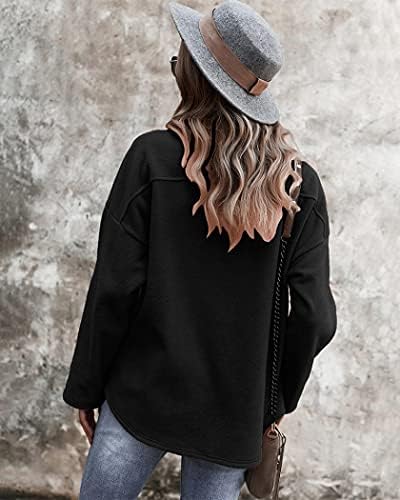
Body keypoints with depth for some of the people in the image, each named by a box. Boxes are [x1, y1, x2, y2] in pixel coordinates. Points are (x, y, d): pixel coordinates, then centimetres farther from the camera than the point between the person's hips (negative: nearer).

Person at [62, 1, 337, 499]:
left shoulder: (153, 156, -11)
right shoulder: (300, 183, -4)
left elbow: (115, 289, -12)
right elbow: (314, 316, -6)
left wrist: (86, 386, 1)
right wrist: (278, 398, 9)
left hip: (143, 395, -2)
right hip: (235, 412, 3)